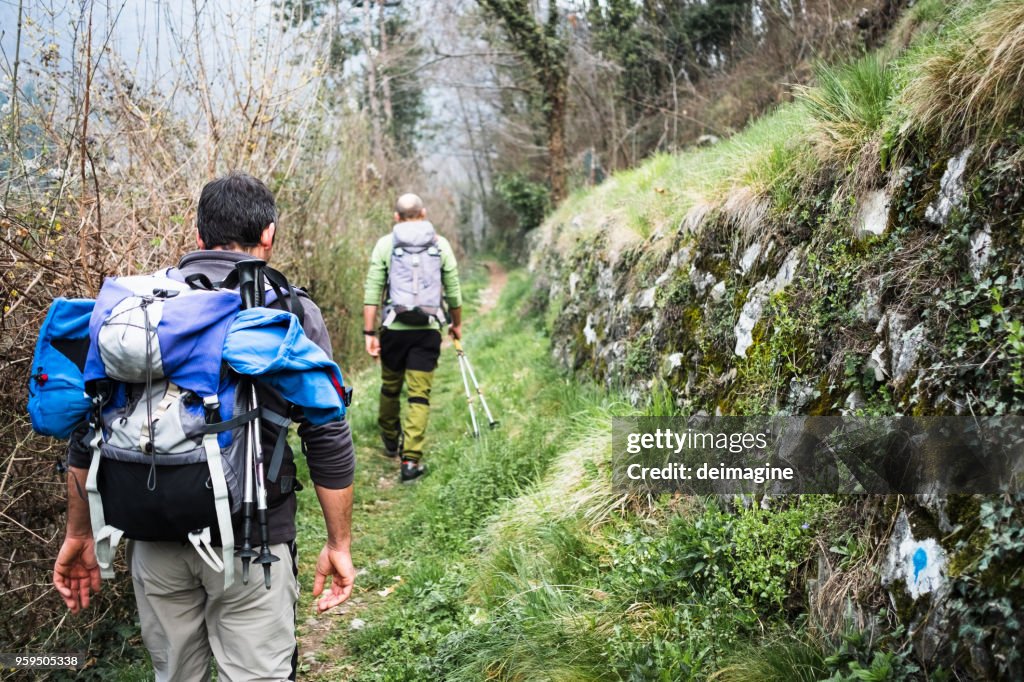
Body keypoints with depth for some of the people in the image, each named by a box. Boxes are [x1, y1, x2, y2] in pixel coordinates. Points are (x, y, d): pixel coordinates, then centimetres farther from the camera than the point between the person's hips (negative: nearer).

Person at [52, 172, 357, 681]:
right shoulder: (292, 313, -5)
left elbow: (87, 429, 4)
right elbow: (328, 441, -6)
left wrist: (79, 535, 13)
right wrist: (339, 544, 3)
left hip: (154, 537, 4)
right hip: (249, 539, -3)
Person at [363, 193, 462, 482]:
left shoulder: (385, 244, 1)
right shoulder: (440, 244, 4)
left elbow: (372, 292, -4)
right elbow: (453, 291, 8)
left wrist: (369, 332, 0)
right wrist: (457, 323, 23)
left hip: (394, 328, 0)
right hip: (428, 329, 0)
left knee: (390, 387, 19)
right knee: (419, 395, 1)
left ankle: (390, 440, 40)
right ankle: (410, 460, -4)